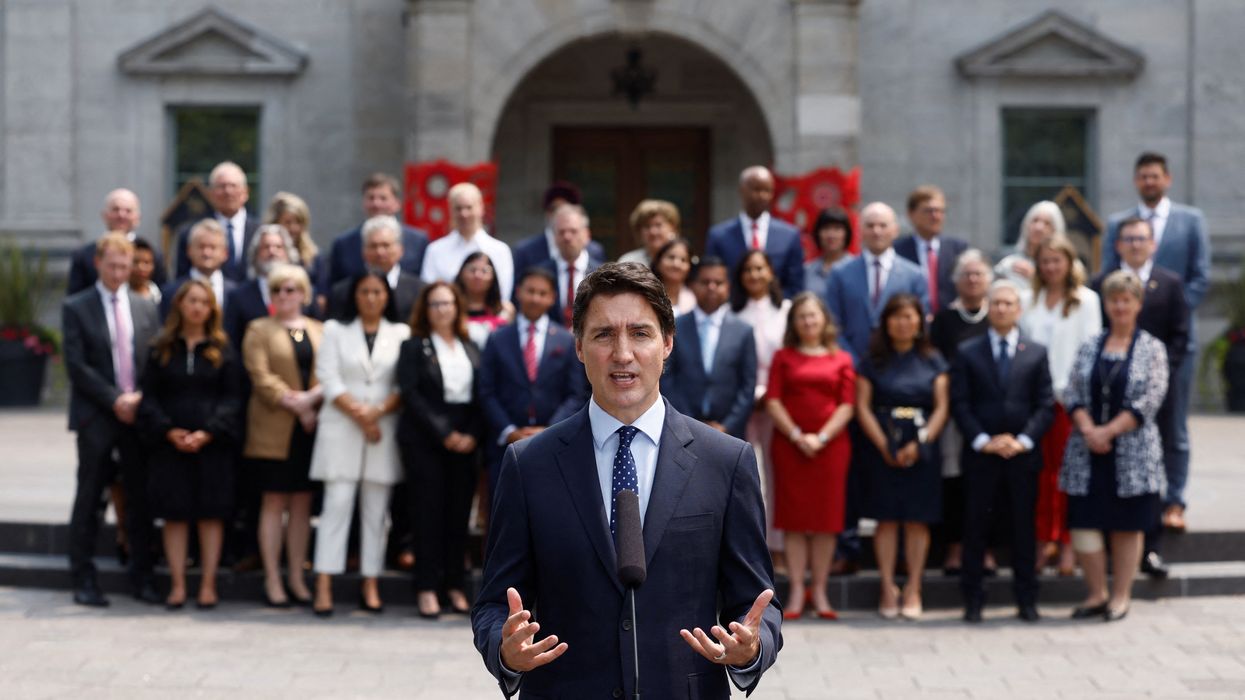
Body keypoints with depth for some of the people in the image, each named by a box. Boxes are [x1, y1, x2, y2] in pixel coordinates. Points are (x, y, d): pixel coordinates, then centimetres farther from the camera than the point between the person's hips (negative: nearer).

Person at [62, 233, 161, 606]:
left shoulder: (146, 308, 11)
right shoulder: (76, 308, 0)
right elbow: (76, 365, -7)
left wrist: (139, 399, -5)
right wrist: (114, 400, -12)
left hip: (138, 415, 3)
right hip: (96, 417, -3)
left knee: (141, 499, 5)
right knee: (88, 500, 1)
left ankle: (142, 577, 12)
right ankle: (83, 579, 6)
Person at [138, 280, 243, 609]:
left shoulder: (222, 350, 5)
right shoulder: (161, 349, 7)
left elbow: (232, 397, 0)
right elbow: (149, 396, 4)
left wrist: (208, 433, -13)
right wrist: (168, 431, -11)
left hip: (213, 443, -1)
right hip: (169, 443, 1)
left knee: (211, 514, 0)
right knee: (174, 513, 1)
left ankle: (208, 585, 6)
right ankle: (177, 585, 6)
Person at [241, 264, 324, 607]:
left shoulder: (319, 331, 14)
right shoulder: (259, 330, 4)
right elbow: (260, 376, -7)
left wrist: (313, 397, -15)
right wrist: (294, 403, -14)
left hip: (312, 429, 3)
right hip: (274, 429, -3)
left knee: (302, 503, 6)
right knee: (274, 503, -2)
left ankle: (296, 579, 12)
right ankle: (272, 581, 1)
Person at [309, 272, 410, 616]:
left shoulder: (401, 333, 9)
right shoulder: (335, 330, 9)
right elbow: (329, 379, 0)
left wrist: (377, 412, -12)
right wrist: (357, 414, -10)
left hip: (384, 430, 1)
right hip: (341, 430, -1)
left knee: (376, 510, 2)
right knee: (337, 506, -7)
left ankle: (371, 585, 6)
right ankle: (323, 587, -10)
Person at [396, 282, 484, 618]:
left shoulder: (470, 349, 13)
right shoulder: (414, 347, 2)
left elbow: (481, 397, 9)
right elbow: (411, 395, -6)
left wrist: (472, 435, -7)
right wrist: (444, 435, -12)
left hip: (465, 442, 3)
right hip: (426, 440, -3)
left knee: (459, 513, 3)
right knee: (429, 512, -4)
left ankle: (455, 585, 9)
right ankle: (428, 588, -1)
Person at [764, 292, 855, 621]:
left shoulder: (841, 360, 10)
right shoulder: (783, 357, 11)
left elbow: (847, 406, 2)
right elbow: (773, 401, 2)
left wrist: (822, 437, -10)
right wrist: (796, 435, -10)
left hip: (830, 444, 0)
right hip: (789, 445, 0)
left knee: (826, 519, 0)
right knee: (793, 519, -2)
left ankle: (820, 591, 5)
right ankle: (796, 591, 0)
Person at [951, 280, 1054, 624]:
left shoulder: (1036, 353, 9)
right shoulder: (968, 352, 6)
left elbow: (1045, 404, 4)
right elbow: (960, 404, 0)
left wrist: (1024, 440, -10)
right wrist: (983, 440, -11)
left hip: (1023, 454, 1)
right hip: (980, 454, -1)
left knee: (1023, 527, 5)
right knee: (975, 527, 1)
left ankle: (1026, 599, 11)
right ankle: (972, 599, 7)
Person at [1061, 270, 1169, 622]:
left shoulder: (1152, 349, 0)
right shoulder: (1089, 348, 9)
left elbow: (1149, 401, -8)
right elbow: (1074, 396, 4)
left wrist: (1108, 431, -13)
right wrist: (1088, 430, -13)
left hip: (1133, 452, -3)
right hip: (1088, 451, 3)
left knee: (1127, 526, 3)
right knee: (1083, 523, 0)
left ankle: (1121, 596, 13)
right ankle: (1097, 594, 14)